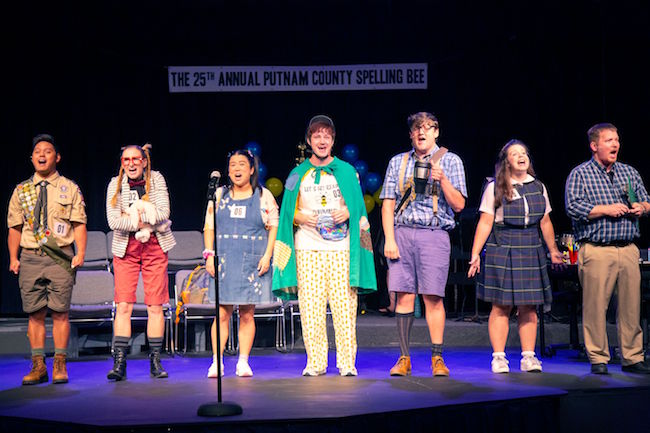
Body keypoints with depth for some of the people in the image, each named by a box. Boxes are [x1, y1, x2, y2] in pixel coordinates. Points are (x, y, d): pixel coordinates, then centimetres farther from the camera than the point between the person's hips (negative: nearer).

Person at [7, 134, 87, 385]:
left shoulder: (69, 189, 6)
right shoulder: (21, 191, 12)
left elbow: (79, 224, 3)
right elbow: (14, 227, 13)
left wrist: (80, 253, -8)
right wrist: (13, 258, 5)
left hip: (60, 257, -2)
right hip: (30, 257, 2)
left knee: (60, 312, -4)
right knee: (35, 313, 2)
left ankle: (60, 365, 5)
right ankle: (38, 366, 9)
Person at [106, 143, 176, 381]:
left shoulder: (156, 179, 4)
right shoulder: (115, 184, 4)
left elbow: (164, 212, -7)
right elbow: (113, 221, -7)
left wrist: (133, 214, -11)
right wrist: (144, 222, -14)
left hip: (155, 247, 0)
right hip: (126, 248, 0)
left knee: (155, 306, -1)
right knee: (123, 306, -7)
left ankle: (155, 361, 7)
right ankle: (119, 363, -6)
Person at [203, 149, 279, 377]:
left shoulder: (264, 196, 7)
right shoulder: (219, 196, 12)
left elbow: (273, 227, 5)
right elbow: (209, 227, 12)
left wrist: (267, 256, -6)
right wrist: (209, 255, 0)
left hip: (252, 262, -1)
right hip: (224, 262, 1)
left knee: (247, 315, 1)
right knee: (222, 314, -3)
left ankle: (243, 362, 8)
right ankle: (217, 361, 2)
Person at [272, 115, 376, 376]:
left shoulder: (346, 171, 11)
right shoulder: (298, 174, 13)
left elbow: (358, 207, 11)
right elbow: (289, 211, 14)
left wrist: (348, 213, -10)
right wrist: (301, 218, -6)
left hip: (340, 247, -1)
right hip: (307, 248, 1)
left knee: (344, 305, -6)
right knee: (310, 306, -3)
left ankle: (347, 362, 0)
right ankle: (315, 362, 5)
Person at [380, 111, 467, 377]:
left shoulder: (450, 161, 8)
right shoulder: (398, 162, 14)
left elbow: (458, 205, 3)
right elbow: (388, 204, 10)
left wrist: (442, 179, -12)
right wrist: (389, 239, -1)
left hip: (434, 235, -2)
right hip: (402, 233, 2)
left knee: (433, 297, -5)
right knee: (404, 296, -1)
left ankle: (437, 359, 3)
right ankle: (404, 358, 6)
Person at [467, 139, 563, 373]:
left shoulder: (538, 187, 13)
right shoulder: (495, 188, 0)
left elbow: (545, 222, 19)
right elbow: (485, 223, -4)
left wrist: (553, 250, 21)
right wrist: (475, 254, -8)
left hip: (531, 251, 4)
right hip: (501, 251, -4)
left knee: (529, 306, 3)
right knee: (501, 306, -3)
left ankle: (528, 356, 10)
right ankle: (499, 357, 4)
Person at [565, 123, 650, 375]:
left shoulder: (630, 173, 17)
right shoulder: (580, 174, 2)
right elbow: (573, 208, -10)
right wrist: (607, 209, -13)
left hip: (628, 249, 4)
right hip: (596, 250, -4)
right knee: (595, 306, -5)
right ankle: (598, 359, 5)